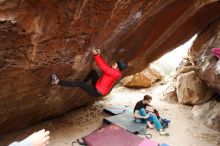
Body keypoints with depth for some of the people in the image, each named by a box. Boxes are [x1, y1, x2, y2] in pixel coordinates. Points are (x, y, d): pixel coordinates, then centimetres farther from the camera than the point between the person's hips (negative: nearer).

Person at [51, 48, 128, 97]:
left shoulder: (115, 73, -26)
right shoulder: (114, 72, 1)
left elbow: (103, 67, -32)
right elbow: (104, 64, 4)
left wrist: (96, 55, -31)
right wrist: (99, 55, -7)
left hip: (96, 92, -10)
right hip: (97, 86, 10)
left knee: (78, 82, -18)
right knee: (93, 71, 22)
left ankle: (58, 82, -10)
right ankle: (83, 82, 30)